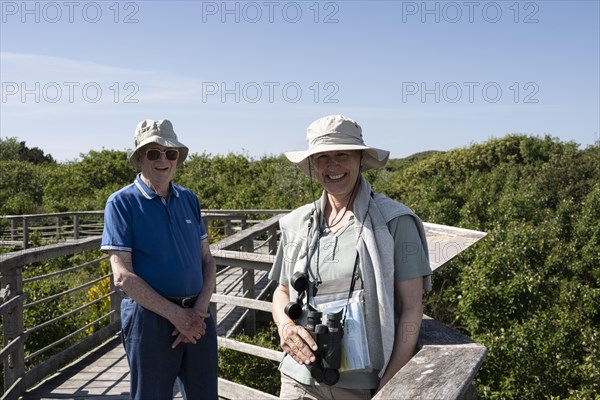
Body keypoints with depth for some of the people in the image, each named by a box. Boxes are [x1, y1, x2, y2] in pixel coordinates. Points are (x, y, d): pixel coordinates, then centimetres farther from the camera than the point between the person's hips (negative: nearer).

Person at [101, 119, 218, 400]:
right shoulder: (122, 203, -5)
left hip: (197, 317, 5)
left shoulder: (189, 199, 9)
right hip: (150, 319, -4)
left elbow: (207, 259, 9)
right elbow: (123, 276, -11)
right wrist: (176, 314, -14)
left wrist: (200, 309, -7)